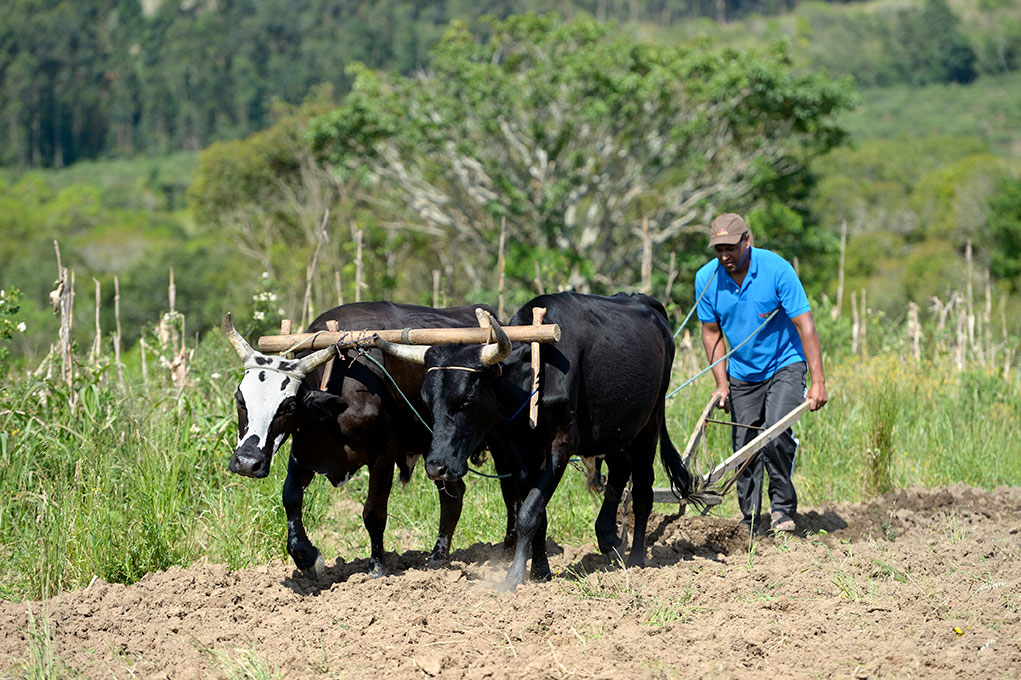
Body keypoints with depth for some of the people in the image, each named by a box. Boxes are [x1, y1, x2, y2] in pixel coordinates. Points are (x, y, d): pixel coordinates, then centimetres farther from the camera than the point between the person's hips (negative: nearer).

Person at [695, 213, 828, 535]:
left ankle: (783, 507, -5)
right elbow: (712, 332, 3)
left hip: (784, 366, -4)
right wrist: (722, 384, -3)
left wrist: (818, 382, -24)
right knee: (744, 445, 2)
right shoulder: (706, 279, -10)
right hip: (742, 374, 4)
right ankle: (749, 523, 13)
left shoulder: (777, 269, -21)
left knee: (775, 434, -22)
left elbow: (805, 325, -19)